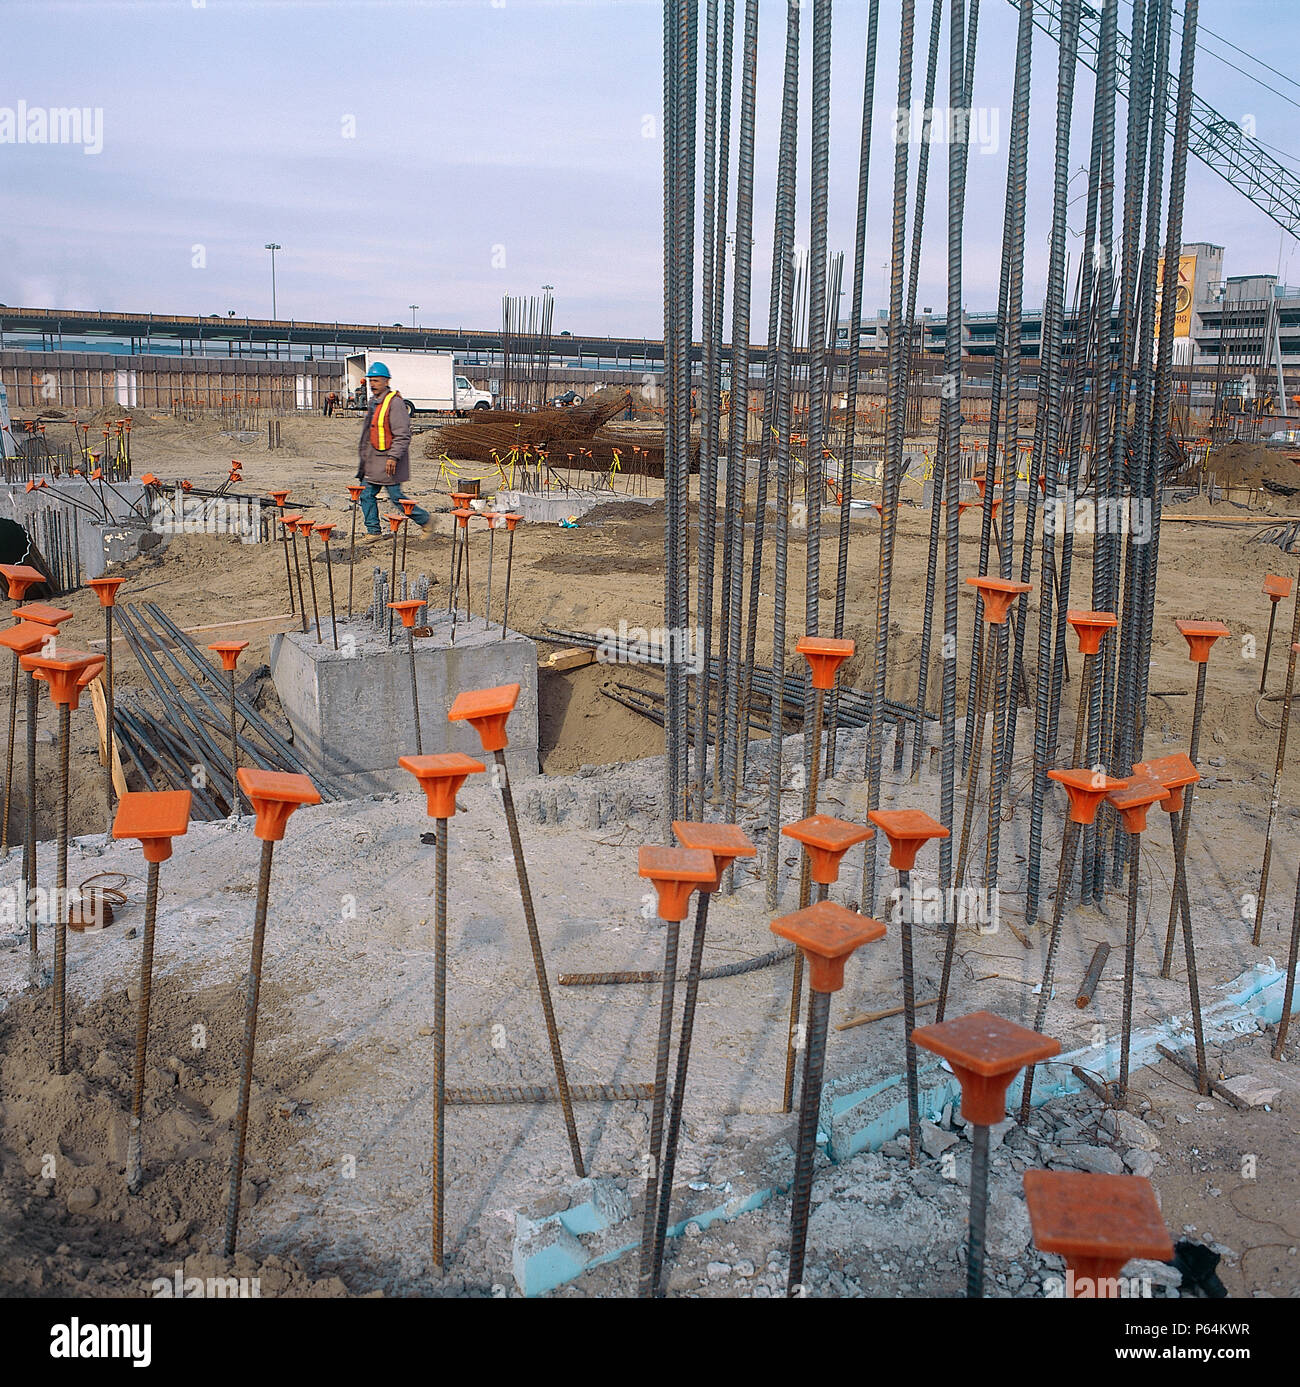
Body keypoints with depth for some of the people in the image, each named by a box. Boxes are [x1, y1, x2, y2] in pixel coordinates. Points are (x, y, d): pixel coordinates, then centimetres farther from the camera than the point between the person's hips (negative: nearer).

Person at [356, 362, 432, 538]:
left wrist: (393, 457, -24)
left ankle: (425, 520, 11)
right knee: (367, 495, 7)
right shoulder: (373, 402, 14)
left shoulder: (395, 403, -15)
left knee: (396, 497, -5)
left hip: (388, 462, -9)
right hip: (373, 461, 9)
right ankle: (373, 531, 16)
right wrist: (363, 455, 22)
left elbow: (403, 435, -19)